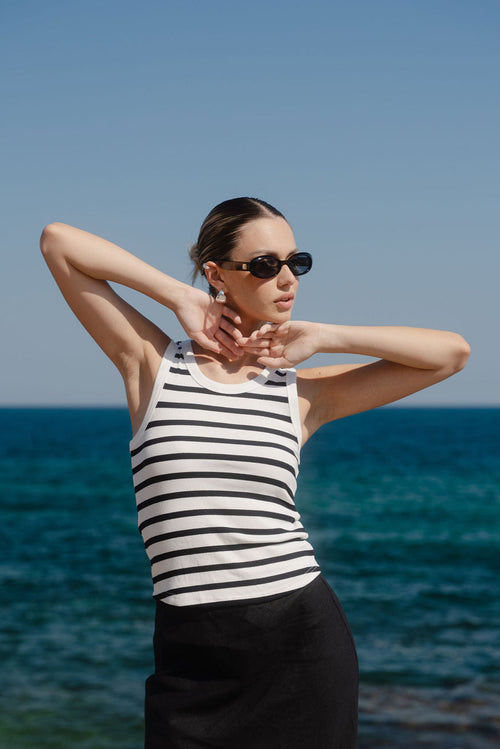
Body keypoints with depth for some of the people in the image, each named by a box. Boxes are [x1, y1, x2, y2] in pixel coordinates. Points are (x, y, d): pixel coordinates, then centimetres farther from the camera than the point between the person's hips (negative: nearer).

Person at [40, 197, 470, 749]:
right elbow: (57, 242, -3)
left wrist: (322, 338, 2)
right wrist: (180, 299, -2)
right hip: (191, 656, -1)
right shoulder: (151, 363, 2)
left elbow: (452, 352, 6)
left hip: (304, 640, 2)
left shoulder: (302, 392, 6)